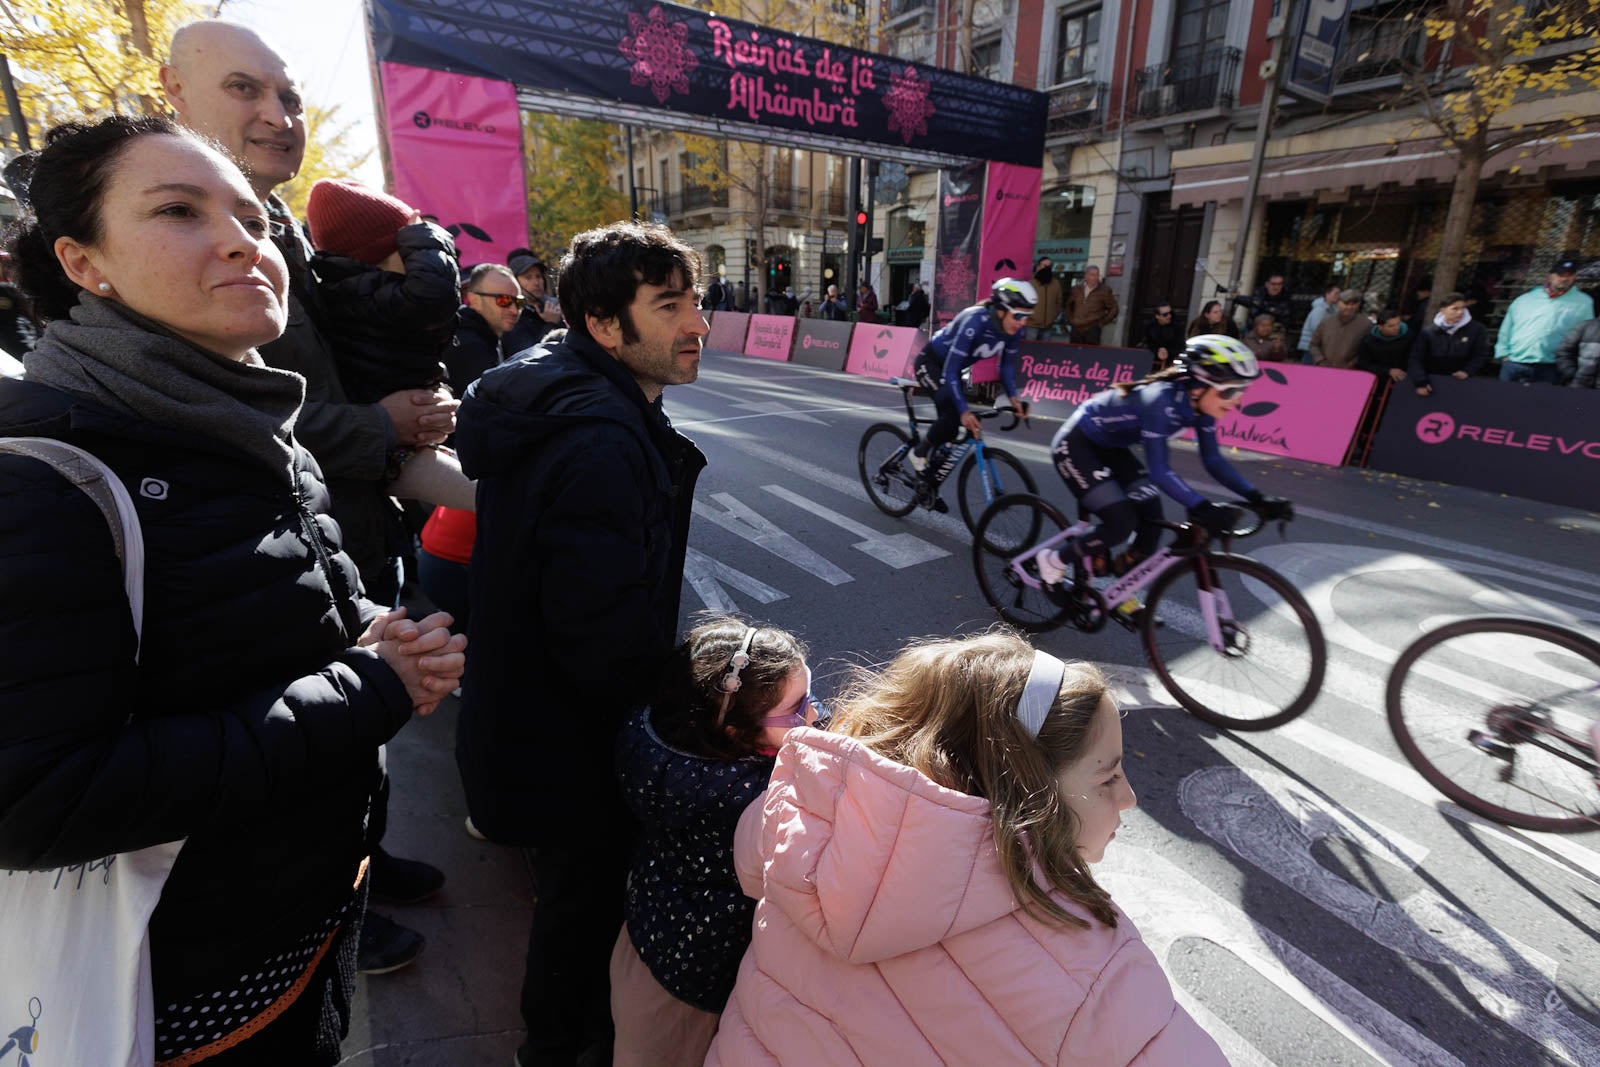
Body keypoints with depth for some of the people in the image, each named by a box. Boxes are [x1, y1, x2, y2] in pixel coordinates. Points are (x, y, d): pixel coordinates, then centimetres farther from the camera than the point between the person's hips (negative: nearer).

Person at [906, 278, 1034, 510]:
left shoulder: (1012, 329, -16)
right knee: (954, 413, -28)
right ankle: (919, 453, -3)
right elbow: (950, 371, -37)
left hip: (951, 366, 7)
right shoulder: (974, 322, -37)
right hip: (930, 363, -7)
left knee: (950, 427, 5)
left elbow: (1007, 363, -1)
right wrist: (964, 412, -45)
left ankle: (929, 483, 22)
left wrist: (1013, 396, -17)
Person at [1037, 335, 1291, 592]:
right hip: (1075, 445, -8)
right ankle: (1053, 561, 5)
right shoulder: (1161, 401, -34)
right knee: (1121, 522, -17)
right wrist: (1203, 509, -43)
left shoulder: (1199, 407, -10)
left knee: (1151, 517, -2)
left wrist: (1257, 498, -13)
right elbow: (1160, 471, -36)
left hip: (1108, 447, 8)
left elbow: (1214, 461, -3)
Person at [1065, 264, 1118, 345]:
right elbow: (1069, 304, 26)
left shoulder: (1105, 290, 0)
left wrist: (1102, 322, 0)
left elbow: (1113, 309, 4)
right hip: (1076, 329, 4)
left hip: (1092, 329, -4)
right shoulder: (1076, 289, 10)